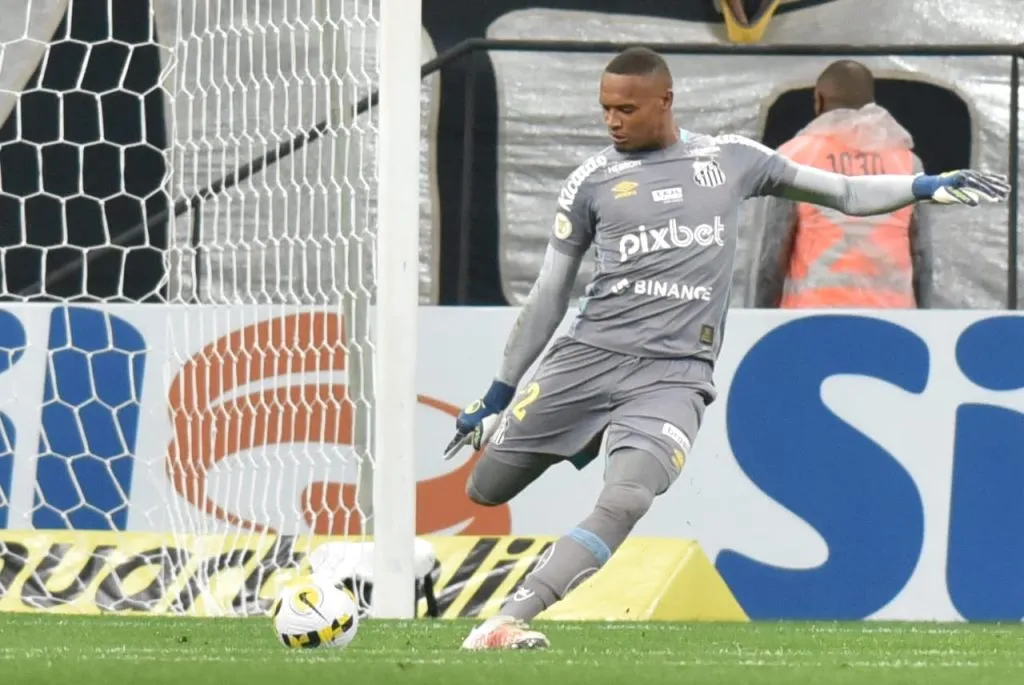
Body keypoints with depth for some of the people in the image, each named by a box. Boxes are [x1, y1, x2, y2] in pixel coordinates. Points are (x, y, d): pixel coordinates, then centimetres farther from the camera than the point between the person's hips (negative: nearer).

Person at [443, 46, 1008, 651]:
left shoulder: (731, 159, 8)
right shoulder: (592, 181, 7)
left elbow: (846, 194, 17)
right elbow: (549, 296, 12)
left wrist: (926, 188, 4)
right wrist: (498, 397, 13)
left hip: (674, 374, -2)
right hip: (589, 357, 2)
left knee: (623, 506, -25)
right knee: (485, 490, 3)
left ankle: (508, 621, -29)